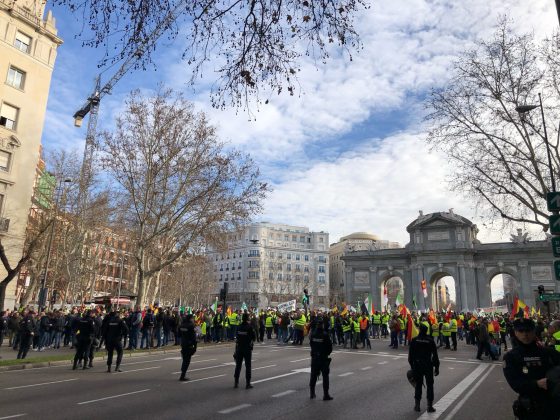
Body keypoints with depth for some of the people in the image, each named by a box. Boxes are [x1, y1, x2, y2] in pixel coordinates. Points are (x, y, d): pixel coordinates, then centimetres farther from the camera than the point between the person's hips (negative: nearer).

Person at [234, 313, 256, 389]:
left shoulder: (239, 327, -1)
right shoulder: (249, 328, -15)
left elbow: (237, 337, 5)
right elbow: (254, 337, -9)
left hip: (239, 348, 4)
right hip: (247, 349, -4)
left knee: (238, 365, 13)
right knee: (248, 366, 4)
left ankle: (236, 382, 19)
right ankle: (248, 383, 5)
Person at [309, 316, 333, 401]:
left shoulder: (312, 334, -6)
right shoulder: (325, 334, -17)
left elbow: (311, 344, 4)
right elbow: (330, 346, -11)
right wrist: (328, 353, 7)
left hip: (314, 357, 4)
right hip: (323, 358, -4)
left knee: (313, 375, 15)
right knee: (325, 376, 5)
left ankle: (312, 393, 24)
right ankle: (326, 395, 7)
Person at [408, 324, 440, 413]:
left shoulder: (414, 340, -4)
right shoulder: (430, 340, -8)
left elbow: (410, 355, 0)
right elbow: (435, 355, -5)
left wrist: (412, 366, 9)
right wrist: (436, 367, 3)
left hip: (417, 366, 1)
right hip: (428, 365, -1)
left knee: (418, 385, 11)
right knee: (429, 385, 9)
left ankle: (417, 405, 13)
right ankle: (430, 406, 10)